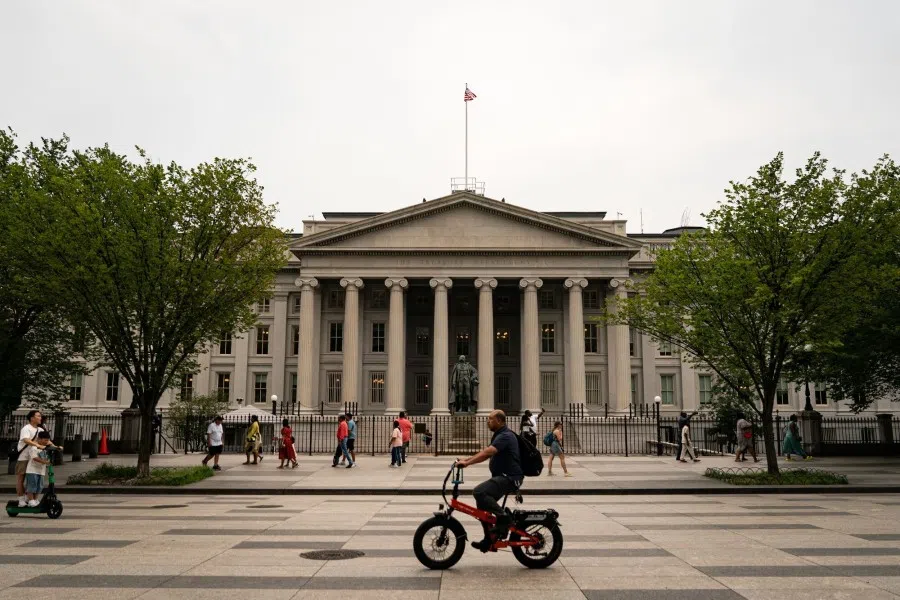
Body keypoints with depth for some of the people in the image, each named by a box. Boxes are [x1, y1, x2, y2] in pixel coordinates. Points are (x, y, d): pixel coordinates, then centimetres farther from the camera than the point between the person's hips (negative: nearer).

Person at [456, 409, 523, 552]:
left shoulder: (505, 436, -16)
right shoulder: (499, 435, 18)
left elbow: (487, 452, -29)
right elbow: (486, 454, 19)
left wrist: (467, 462, -32)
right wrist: (467, 459, 7)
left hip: (510, 477, -10)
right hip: (502, 476, 10)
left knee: (479, 492, -25)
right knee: (482, 503, 7)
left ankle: (504, 518, -12)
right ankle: (489, 539, 16)